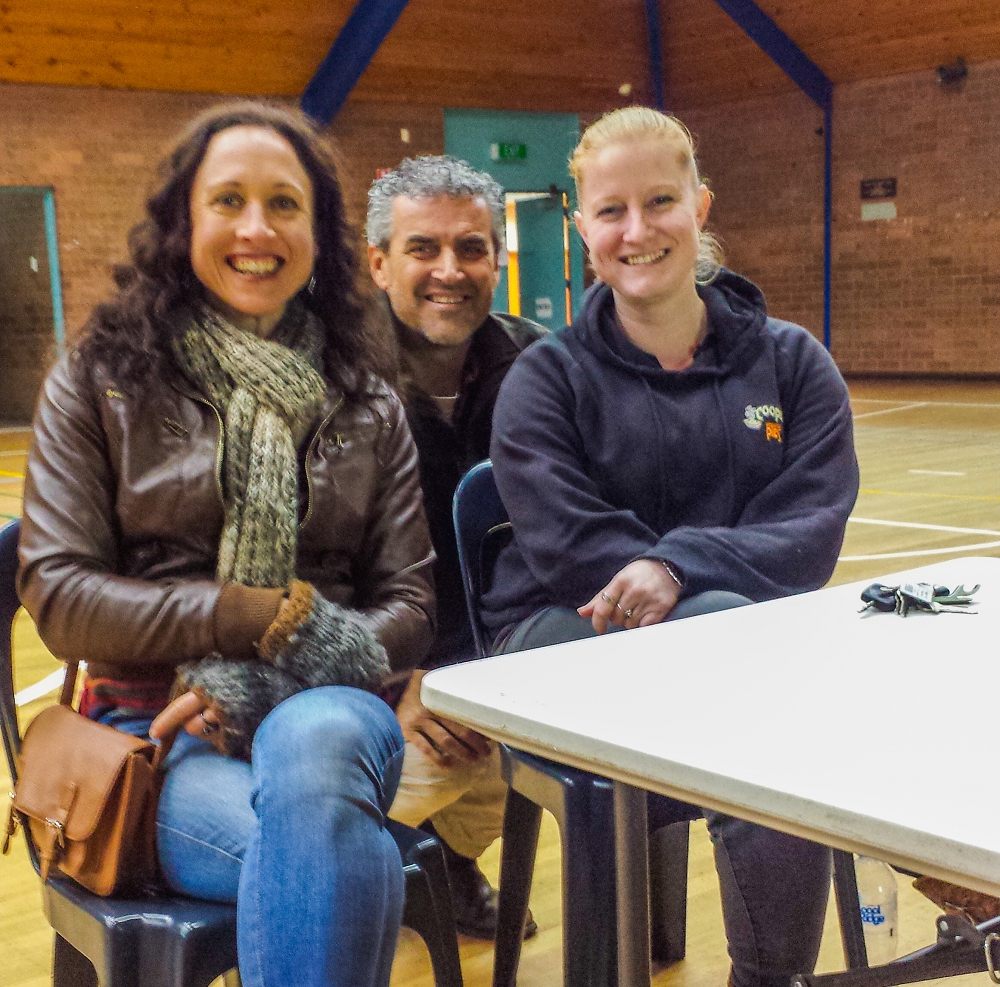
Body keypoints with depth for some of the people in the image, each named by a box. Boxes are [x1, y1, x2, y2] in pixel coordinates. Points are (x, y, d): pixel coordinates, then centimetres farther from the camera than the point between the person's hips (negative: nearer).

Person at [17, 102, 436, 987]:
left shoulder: (368, 407, 15)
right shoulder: (99, 382, 9)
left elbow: (411, 607, 8)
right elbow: (57, 596, 0)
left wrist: (266, 685, -11)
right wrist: (261, 614, -10)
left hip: (327, 706, 2)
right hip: (156, 723, -2)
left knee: (313, 747, -38)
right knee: (343, 857, -35)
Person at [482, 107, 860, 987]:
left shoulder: (792, 363, 8)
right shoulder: (547, 377, 4)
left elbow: (810, 535, -5)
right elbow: (566, 546, -9)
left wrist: (680, 567, -23)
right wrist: (715, 585, -20)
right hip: (567, 642, -1)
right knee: (734, 626, -32)